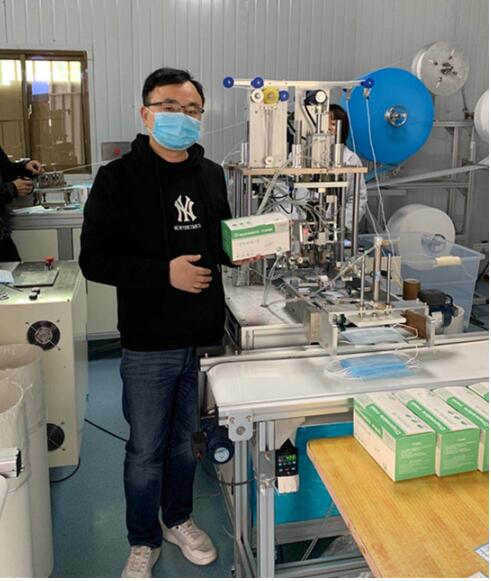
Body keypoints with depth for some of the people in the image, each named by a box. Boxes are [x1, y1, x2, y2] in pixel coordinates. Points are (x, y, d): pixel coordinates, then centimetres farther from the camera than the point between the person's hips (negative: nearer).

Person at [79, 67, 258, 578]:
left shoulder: (211, 175, 6)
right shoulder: (118, 178, -9)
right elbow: (95, 259, -13)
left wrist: (236, 251, -3)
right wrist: (164, 272, -23)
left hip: (205, 337, 5)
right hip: (149, 345, -4)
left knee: (187, 440, 20)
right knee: (146, 450, 11)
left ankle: (179, 520, 43)